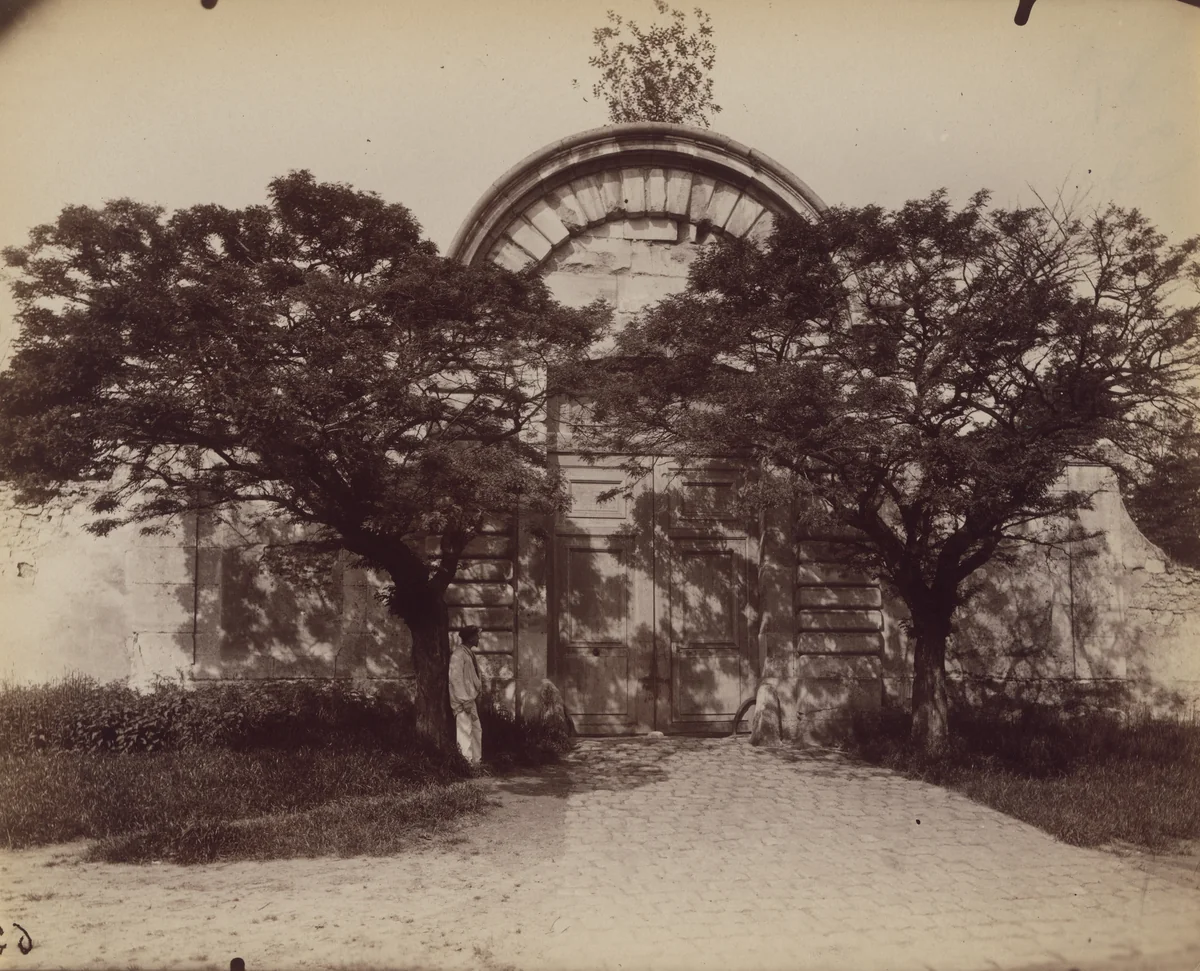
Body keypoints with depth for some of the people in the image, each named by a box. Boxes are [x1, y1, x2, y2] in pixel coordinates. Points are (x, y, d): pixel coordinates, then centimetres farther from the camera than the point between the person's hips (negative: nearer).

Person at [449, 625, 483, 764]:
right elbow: (456, 678, -20)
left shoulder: (468, 653, 14)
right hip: (462, 701, -10)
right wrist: (465, 700, -22)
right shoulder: (458, 654, -15)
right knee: (465, 731, -6)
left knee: (476, 730, 14)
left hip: (469, 698, 10)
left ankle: (475, 761, 22)